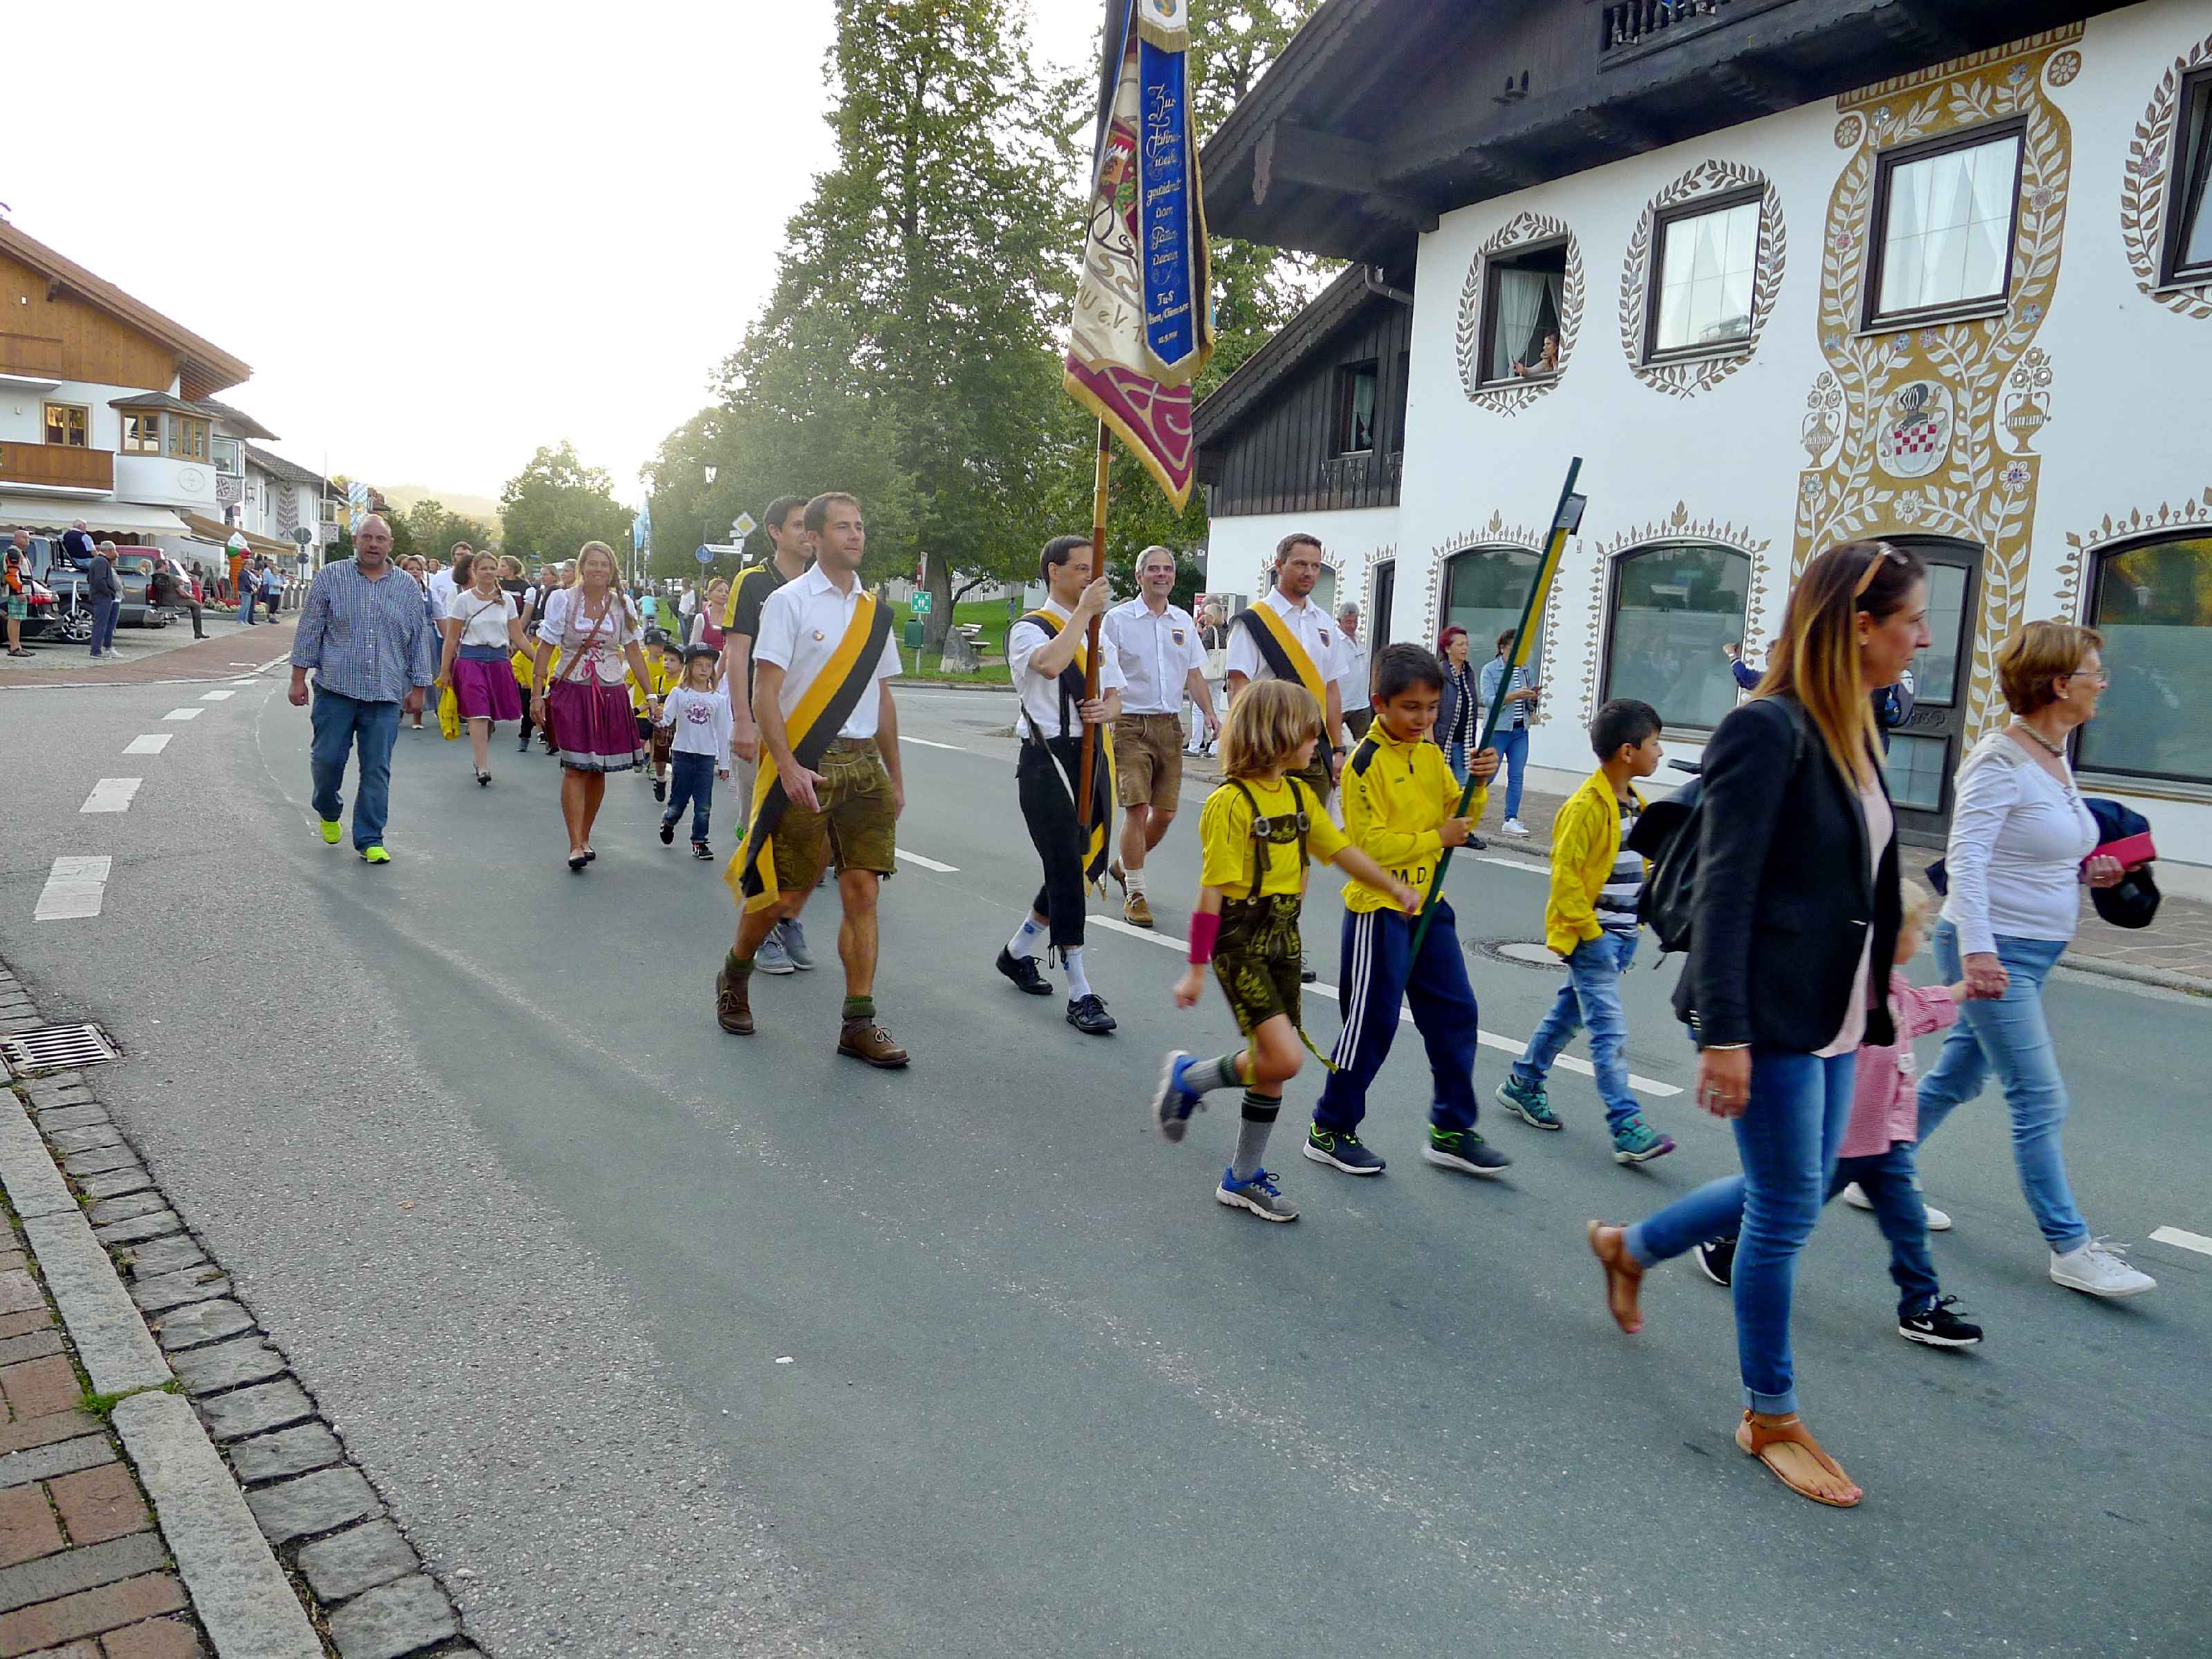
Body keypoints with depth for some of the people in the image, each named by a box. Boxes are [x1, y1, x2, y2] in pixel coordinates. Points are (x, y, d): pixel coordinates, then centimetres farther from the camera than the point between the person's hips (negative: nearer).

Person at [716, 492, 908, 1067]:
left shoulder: (875, 612, 14)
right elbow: (764, 695, -9)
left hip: (864, 765, 5)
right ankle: (734, 976, 30)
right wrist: (789, 768, -20)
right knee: (787, 894, 2)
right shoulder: (789, 602, -3)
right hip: (807, 765, -5)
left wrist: (895, 777, 18)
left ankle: (859, 1024, 6)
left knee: (863, 891, 0)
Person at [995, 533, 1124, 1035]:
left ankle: (1018, 952, 32)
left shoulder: (1099, 632, 16)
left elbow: (1114, 696, 16)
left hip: (1092, 756, 7)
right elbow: (1050, 664, -29)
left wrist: (1106, 709, -7)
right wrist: (1084, 611, -22)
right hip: (1047, 758, -7)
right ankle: (1080, 994, -3)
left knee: (1089, 864, 11)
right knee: (1067, 871, -8)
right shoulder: (1029, 629, -6)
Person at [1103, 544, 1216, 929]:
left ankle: (1126, 866, 33)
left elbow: (1194, 673, 17)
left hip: (1170, 724, 5)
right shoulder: (1118, 618, -2)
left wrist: (1209, 712, 3)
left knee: (1165, 811, 7)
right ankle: (1135, 894, -1)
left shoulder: (1183, 621, 12)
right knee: (1137, 808, -11)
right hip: (1131, 724, -5)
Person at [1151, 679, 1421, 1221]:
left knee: (1274, 1064, 11)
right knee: (1284, 1058, -17)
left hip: (1284, 936, 8)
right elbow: (1212, 892, -17)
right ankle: (1189, 1078, 9)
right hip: (1240, 940, -8)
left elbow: (1340, 850, 16)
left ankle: (1243, 1179, 25)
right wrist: (1196, 969, -15)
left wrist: (1397, 889, 12)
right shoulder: (1230, 802, -16)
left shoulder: (1299, 794, 7)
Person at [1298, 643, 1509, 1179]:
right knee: (1371, 1022, 1)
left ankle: (1451, 1130, 21)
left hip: (1427, 903, 7)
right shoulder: (1366, 763, -15)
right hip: (1378, 908, -7)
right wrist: (1437, 839, -17)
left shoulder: (1432, 755, 8)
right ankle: (1330, 1129, 16)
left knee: (1455, 1012, 9)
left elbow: (1458, 816, 9)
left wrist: (1477, 784, -9)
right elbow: (1370, 844, -18)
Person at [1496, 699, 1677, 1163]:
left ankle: (1522, 1085, 33)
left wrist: (1641, 917, 14)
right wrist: (1587, 930, -17)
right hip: (1590, 935, -9)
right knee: (1609, 1030, -9)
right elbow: (1565, 873, -19)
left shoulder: (1636, 804, 11)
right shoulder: (1587, 806, -17)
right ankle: (1628, 1130, -9)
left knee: (1570, 1011, 18)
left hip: (1622, 935, 9)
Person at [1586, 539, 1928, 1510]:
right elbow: (1724, 890, -20)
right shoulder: (1767, 730, -18)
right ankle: (1769, 1417, 22)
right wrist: (1724, 1034, -22)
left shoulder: (1850, 734, 9)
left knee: (1792, 1194, 18)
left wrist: (1868, 1008, 16)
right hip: (1768, 1015, -9)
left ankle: (1629, 1247, 42)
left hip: (1829, 1017, 9)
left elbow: (1862, 882, 15)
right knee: (1788, 1209, 3)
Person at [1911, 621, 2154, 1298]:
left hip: (2033, 954, 9)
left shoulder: (2055, 757, 11)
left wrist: (2085, 870, 3)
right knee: (2041, 1102, -5)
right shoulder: (2000, 760, -16)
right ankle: (2071, 1249, 3)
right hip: (1994, 953, -9)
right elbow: (1966, 859, -24)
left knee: (1954, 1077, 17)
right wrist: (1976, 948, -33)